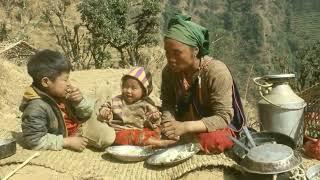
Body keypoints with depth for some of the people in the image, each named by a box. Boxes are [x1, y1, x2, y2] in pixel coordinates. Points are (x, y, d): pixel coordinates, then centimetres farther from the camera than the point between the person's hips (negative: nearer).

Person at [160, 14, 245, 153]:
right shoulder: (169, 71, -9)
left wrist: (185, 127, -38)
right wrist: (168, 123, -28)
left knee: (212, 141, -36)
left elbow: (223, 118, -27)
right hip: (183, 126, 4)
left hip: (216, 129, -4)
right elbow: (168, 103, -4)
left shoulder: (217, 72, -25)